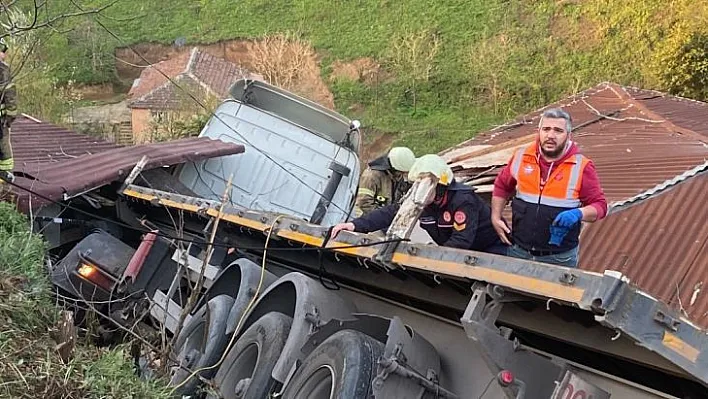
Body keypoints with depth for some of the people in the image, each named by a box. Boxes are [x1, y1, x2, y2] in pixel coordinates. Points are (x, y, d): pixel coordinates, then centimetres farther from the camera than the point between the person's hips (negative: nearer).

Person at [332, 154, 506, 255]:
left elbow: (461, 241, -38)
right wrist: (355, 225, -27)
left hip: (491, 248, -7)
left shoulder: (463, 200, -32)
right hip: (459, 252, 7)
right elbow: (391, 212, -16)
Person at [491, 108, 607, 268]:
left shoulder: (581, 166, -8)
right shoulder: (521, 157, 0)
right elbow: (502, 186, 16)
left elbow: (599, 205, -4)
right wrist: (496, 217, 8)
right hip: (518, 251, 3)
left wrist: (579, 214, -24)